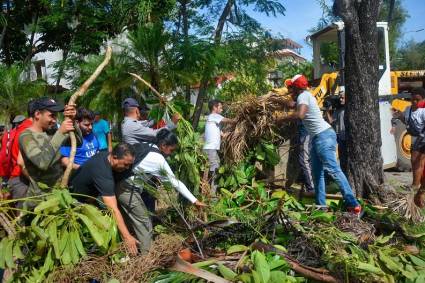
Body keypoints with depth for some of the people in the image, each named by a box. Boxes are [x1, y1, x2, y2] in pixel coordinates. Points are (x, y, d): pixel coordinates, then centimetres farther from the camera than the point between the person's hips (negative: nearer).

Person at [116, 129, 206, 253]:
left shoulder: (143, 145, 8)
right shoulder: (159, 160, -12)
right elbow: (175, 182, -8)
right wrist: (194, 201, -1)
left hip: (118, 184, 8)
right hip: (128, 190, -8)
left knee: (129, 220, 21)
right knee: (144, 223, 4)